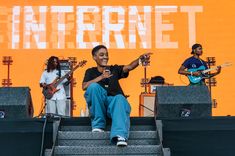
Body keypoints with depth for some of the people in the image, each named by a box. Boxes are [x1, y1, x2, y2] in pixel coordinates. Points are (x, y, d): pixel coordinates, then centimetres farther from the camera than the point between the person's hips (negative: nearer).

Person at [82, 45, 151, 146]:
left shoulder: (114, 69, 19)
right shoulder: (91, 71, 18)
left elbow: (129, 67, -2)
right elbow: (84, 86, -1)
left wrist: (140, 60, -22)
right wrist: (101, 77, -8)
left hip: (113, 102, 0)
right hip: (98, 105, 0)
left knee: (120, 98, -36)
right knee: (94, 86, -29)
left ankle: (120, 135, -58)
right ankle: (98, 125, -20)